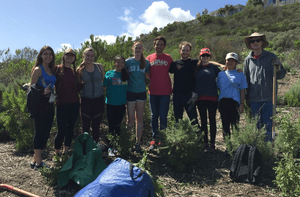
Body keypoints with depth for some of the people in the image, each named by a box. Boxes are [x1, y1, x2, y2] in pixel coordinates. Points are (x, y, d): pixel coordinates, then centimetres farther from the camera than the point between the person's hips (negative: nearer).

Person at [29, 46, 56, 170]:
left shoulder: (51, 70, 15)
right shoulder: (38, 69, -6)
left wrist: (51, 92, 6)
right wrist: (43, 92, -25)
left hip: (49, 105, 8)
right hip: (40, 105, -8)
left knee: (46, 133, 10)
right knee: (39, 132, -4)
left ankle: (36, 160, 21)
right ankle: (38, 162, 5)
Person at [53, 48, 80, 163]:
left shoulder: (74, 71, 13)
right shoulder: (57, 69, 1)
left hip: (74, 103, 4)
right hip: (61, 104, -4)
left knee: (70, 129, 9)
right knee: (61, 130, -2)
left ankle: (65, 153, 24)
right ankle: (57, 154, 19)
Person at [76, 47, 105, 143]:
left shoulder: (100, 66, 0)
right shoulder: (80, 70, -3)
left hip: (99, 99, 1)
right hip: (86, 100, -1)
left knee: (96, 126, 11)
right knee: (86, 126, 5)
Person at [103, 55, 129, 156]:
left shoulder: (126, 74, 6)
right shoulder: (109, 74, -2)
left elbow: (128, 89, 12)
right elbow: (104, 88, 0)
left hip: (121, 104, 2)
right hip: (111, 104, -2)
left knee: (118, 125, 13)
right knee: (111, 126, 5)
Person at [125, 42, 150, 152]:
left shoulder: (146, 63, 4)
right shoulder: (128, 62, 0)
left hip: (141, 92, 1)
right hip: (131, 92, -1)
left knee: (139, 118, 6)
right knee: (131, 118, -1)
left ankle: (138, 142, 16)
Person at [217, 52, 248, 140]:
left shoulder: (240, 74, 12)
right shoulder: (221, 74, 17)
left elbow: (242, 91, 7)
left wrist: (242, 104, -2)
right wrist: (217, 103, 10)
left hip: (234, 101, -3)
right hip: (223, 101, 3)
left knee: (234, 125, -9)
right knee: (225, 124, 5)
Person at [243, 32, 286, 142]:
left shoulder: (271, 57, 3)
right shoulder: (248, 60, 9)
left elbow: (281, 75, 4)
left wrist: (278, 68, -19)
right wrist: (247, 98, 12)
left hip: (268, 97, -2)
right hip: (254, 98, 2)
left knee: (268, 124, -2)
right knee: (257, 124, 9)